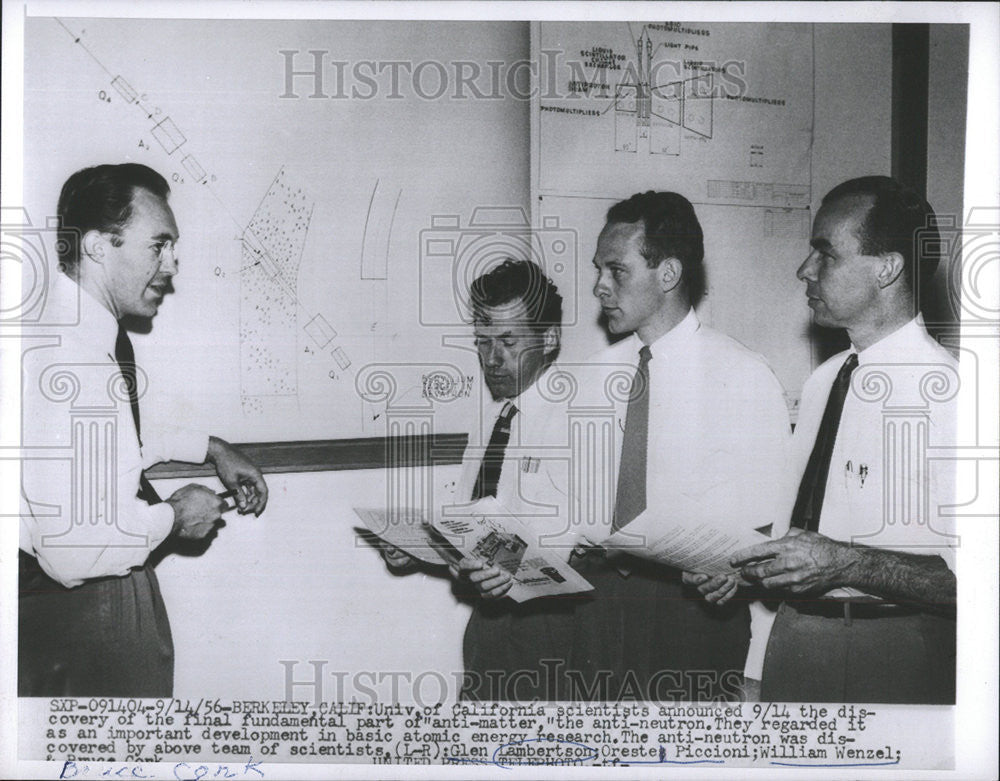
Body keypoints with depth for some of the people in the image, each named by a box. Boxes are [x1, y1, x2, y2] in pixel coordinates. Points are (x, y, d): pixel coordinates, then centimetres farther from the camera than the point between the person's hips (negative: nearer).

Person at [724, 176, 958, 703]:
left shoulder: (947, 391, -17)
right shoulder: (821, 382, 6)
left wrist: (844, 562, -26)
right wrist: (754, 564, -1)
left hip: (890, 657, -6)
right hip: (791, 635, 6)